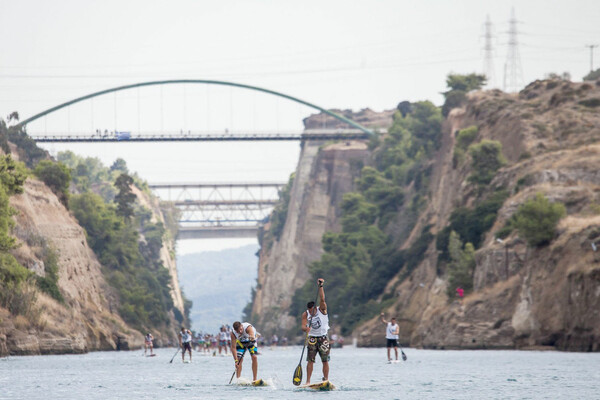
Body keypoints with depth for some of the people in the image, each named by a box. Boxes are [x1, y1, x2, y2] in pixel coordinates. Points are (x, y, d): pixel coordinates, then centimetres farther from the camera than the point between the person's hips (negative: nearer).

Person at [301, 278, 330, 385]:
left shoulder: (322, 310, -6)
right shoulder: (305, 314, -3)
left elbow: (322, 299, -22)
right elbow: (303, 326, -13)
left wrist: (320, 286, -32)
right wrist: (306, 328, -37)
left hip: (323, 338, 0)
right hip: (312, 339, 0)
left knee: (325, 361, 0)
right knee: (310, 360, -8)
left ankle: (326, 380, 5)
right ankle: (308, 381, -9)